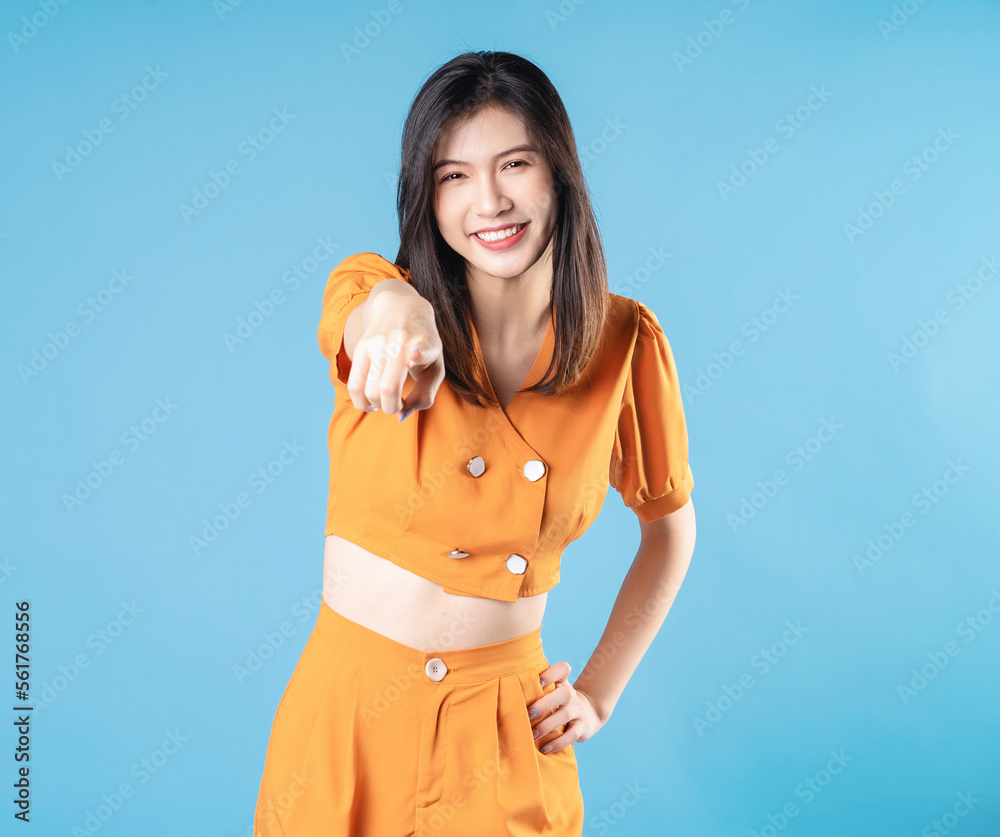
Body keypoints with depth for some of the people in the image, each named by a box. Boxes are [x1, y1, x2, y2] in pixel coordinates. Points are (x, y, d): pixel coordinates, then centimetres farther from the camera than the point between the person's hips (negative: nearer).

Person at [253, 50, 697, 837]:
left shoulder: (624, 342, -5)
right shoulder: (371, 293, -8)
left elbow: (671, 527, 7)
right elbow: (373, 305, -34)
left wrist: (601, 691, 1)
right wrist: (399, 314, -56)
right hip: (349, 717, 1)